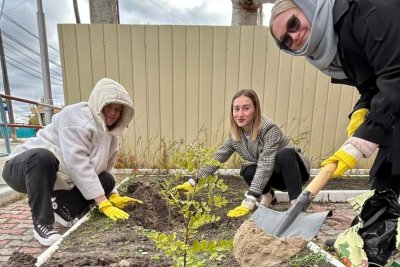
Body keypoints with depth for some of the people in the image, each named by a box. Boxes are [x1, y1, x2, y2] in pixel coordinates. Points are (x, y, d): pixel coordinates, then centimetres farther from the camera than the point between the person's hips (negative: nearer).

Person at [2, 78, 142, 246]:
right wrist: (104, 204, -33)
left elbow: (107, 167, 6)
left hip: (58, 179, 7)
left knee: (107, 181, -10)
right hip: (25, 168, -6)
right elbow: (78, 163, -34)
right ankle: (42, 223, -22)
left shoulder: (109, 133, 0)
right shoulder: (78, 117, -26)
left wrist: (114, 197, -6)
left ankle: (63, 208, 6)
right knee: (43, 156, -40)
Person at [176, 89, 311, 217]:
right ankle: (268, 195, 3)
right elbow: (217, 157, -7)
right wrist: (193, 181, -11)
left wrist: (248, 202, -41)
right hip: (275, 176, 5)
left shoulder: (269, 129, -32)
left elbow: (265, 167, -38)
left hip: (293, 169, -4)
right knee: (248, 172, -27)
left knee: (285, 154, -37)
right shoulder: (235, 134, -12)